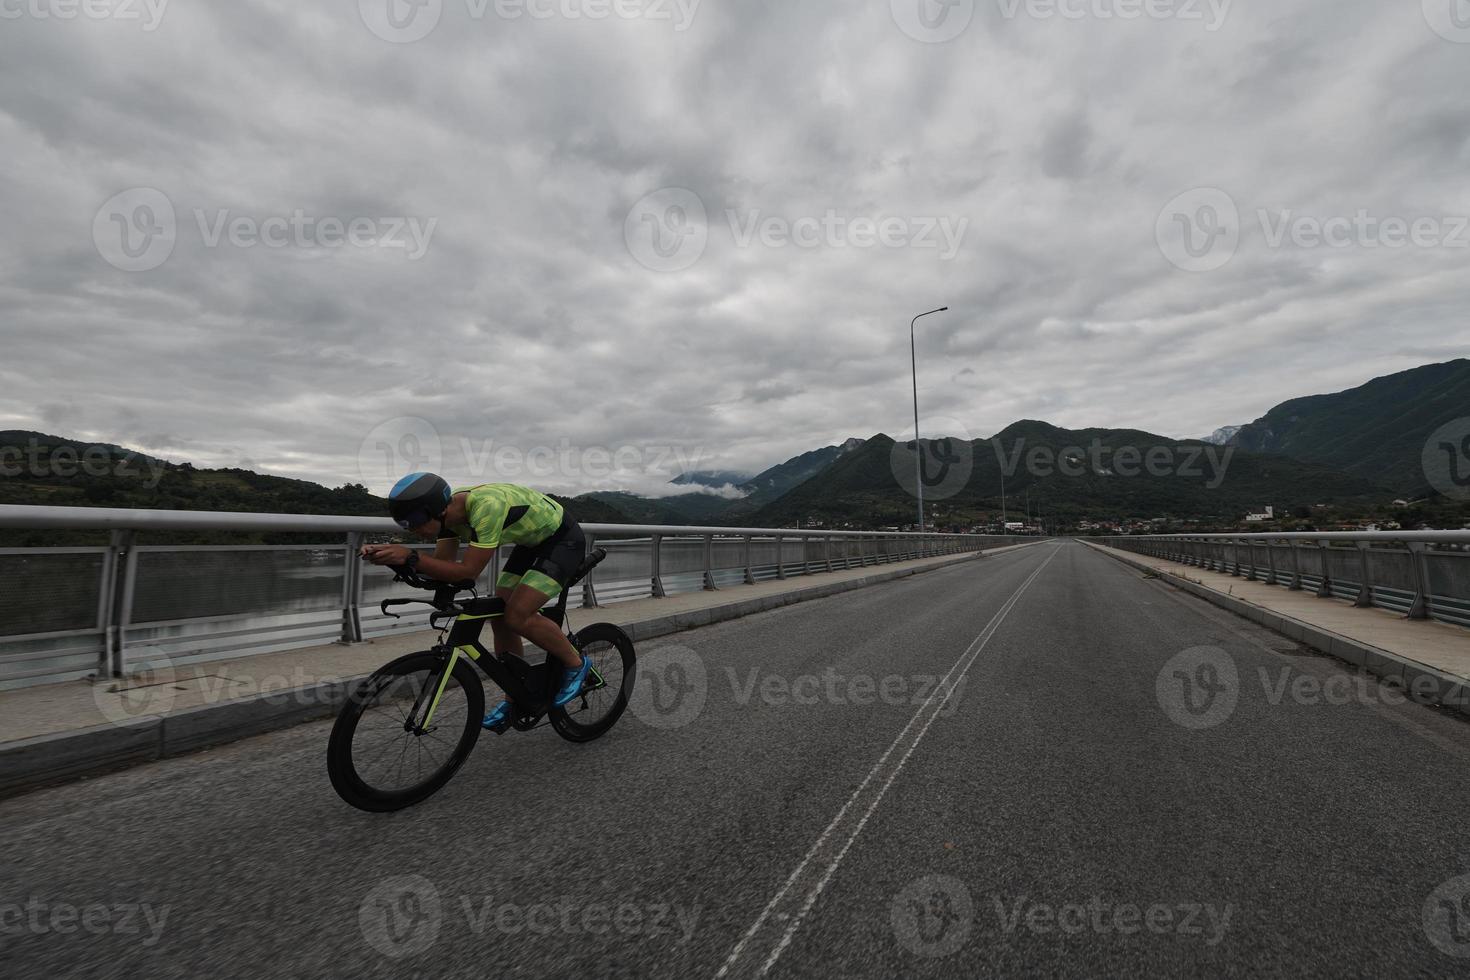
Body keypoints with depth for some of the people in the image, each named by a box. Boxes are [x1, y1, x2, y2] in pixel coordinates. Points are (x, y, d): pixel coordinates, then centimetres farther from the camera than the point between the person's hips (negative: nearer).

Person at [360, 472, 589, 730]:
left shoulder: (487, 506, -35)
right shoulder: (449, 510, -8)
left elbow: (469, 571, -33)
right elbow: (443, 565, -5)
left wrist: (410, 557, -36)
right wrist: (387, 556, -17)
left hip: (564, 539, -9)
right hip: (533, 541, 9)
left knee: (517, 616, -20)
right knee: (499, 616, 3)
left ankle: (576, 664, 3)